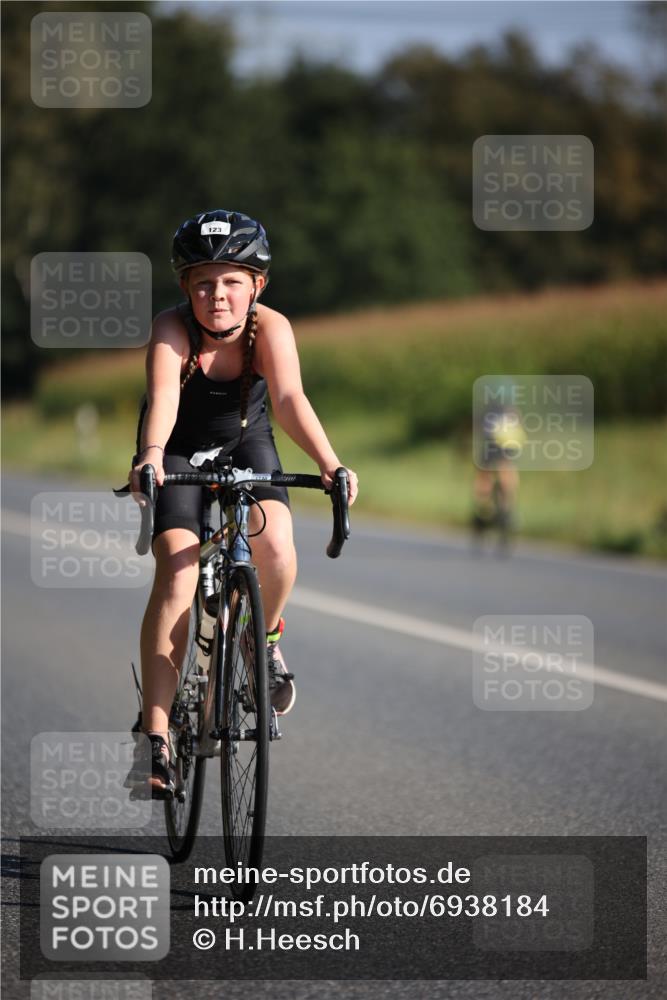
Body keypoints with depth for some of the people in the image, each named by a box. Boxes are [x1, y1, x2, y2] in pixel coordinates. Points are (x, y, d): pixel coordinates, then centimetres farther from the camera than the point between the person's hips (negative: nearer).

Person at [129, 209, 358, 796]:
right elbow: (163, 397, -44)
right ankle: (156, 737, -18)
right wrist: (151, 457, -64)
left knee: (275, 544, -26)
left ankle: (266, 638, 8)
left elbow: (289, 398, -38)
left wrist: (329, 463, -54)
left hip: (245, 444, 2)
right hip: (178, 452, -1)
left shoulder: (270, 328, -25)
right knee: (176, 574, -19)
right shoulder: (172, 330, -28)